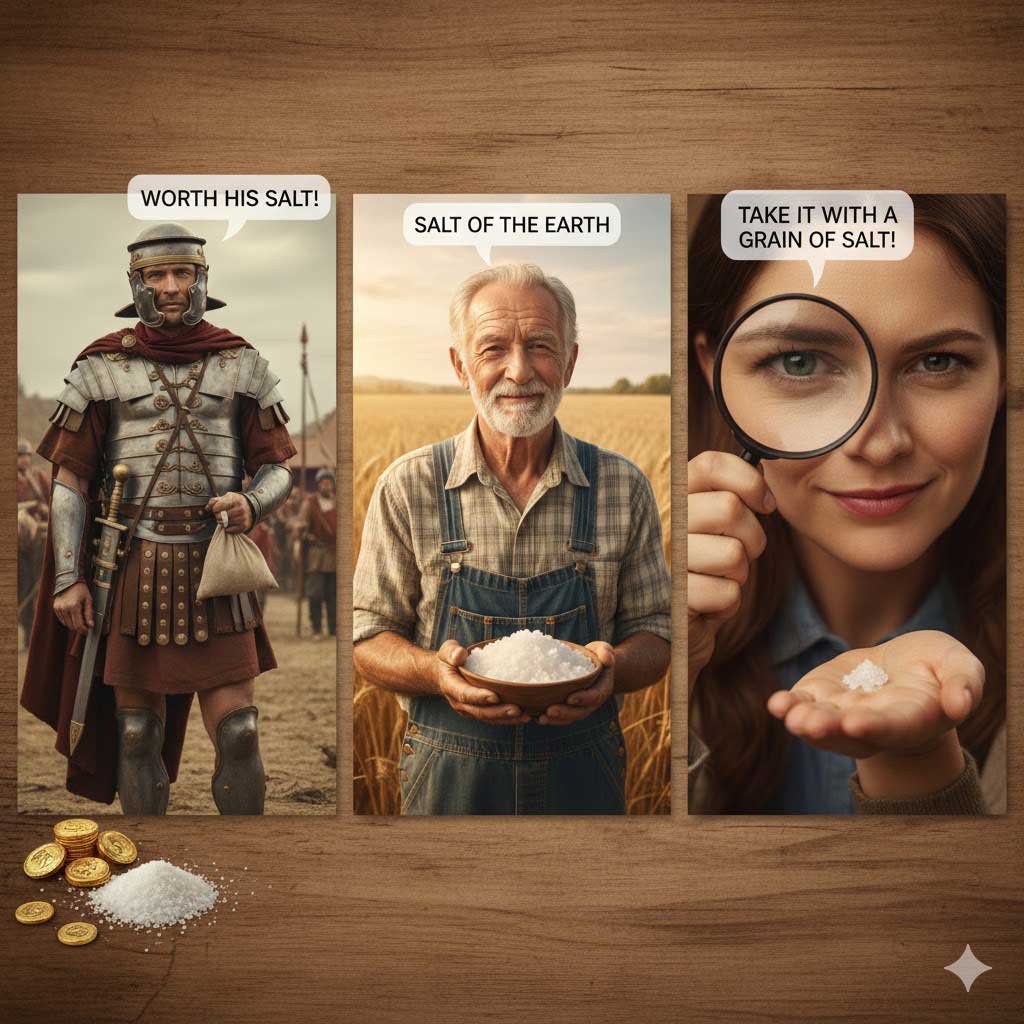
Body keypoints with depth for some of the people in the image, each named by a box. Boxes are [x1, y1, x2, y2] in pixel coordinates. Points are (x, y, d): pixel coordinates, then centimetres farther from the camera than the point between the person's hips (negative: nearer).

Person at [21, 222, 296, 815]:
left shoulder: (241, 365, 3)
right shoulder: (101, 368, 1)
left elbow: (278, 470, 4)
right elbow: (69, 478, 2)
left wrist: (251, 506, -19)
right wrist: (67, 581, -4)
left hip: (212, 568, 0)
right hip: (130, 571, 0)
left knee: (238, 733, -3)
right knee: (137, 733, 7)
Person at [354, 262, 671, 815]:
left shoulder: (624, 487, -4)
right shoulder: (407, 486, -7)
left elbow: (652, 633, 3)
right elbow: (369, 637, -2)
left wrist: (613, 668, -19)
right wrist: (436, 672, -23)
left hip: (582, 775, 1)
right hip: (450, 776, -1)